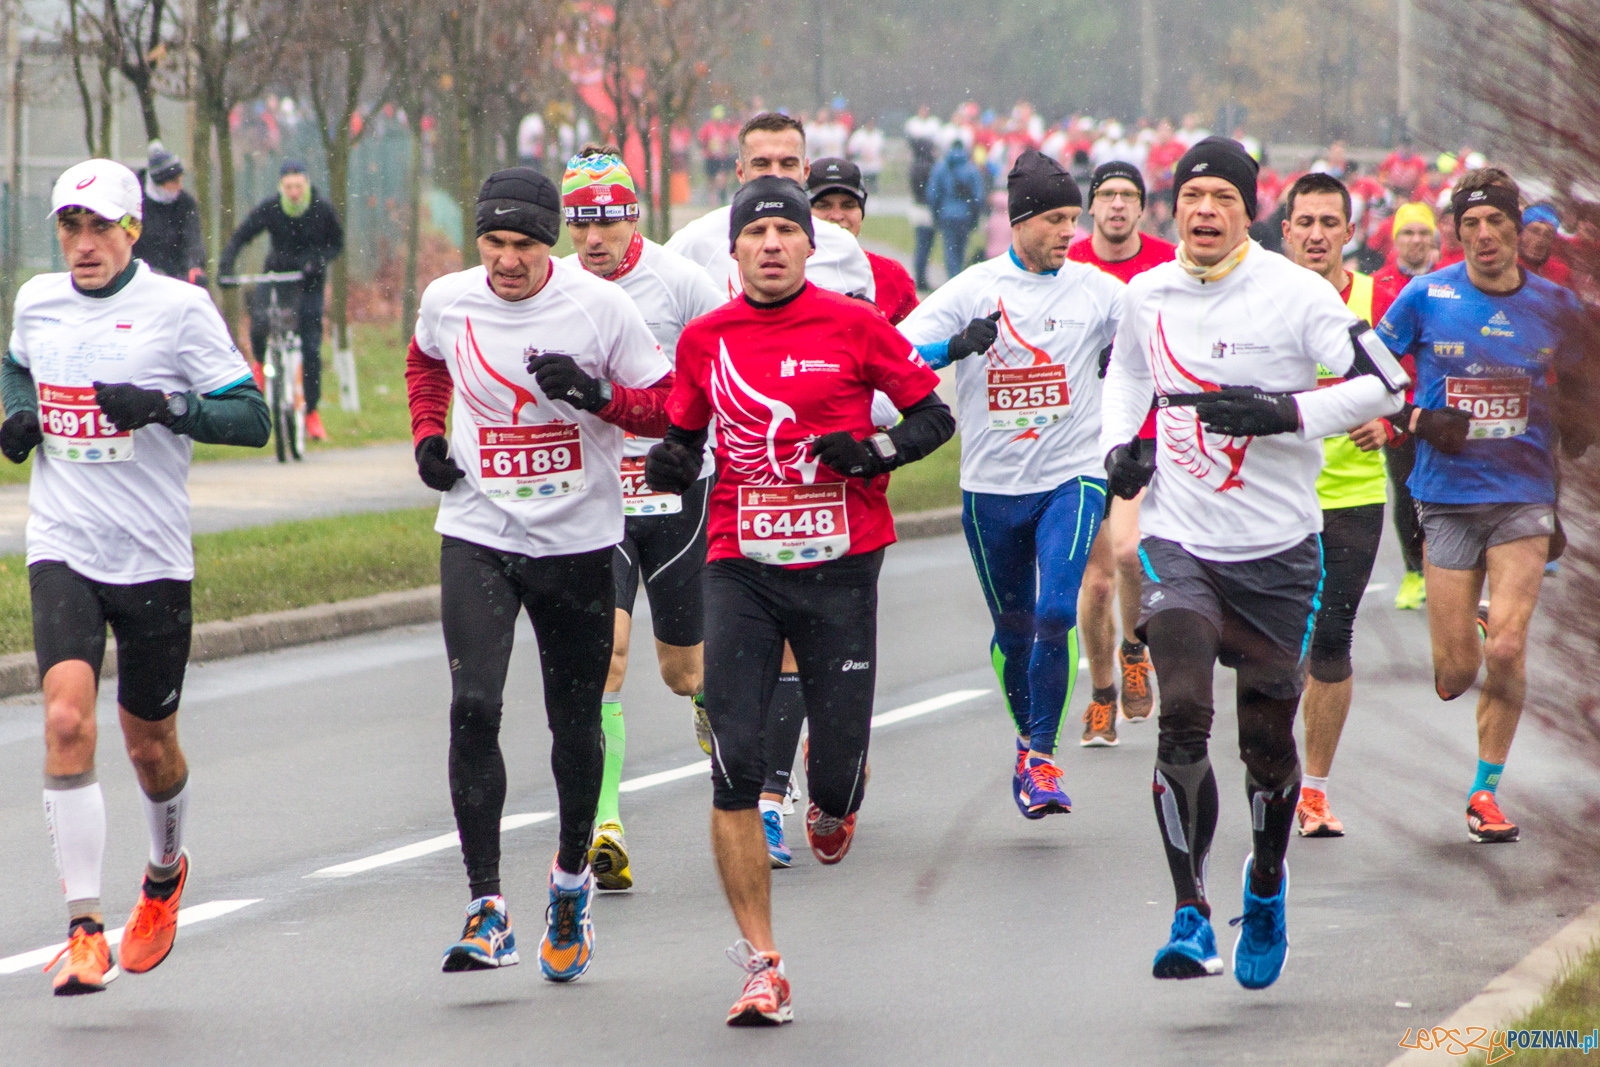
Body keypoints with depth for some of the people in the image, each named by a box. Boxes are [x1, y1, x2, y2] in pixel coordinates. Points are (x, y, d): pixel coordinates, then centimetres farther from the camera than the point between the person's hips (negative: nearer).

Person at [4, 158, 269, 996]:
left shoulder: (178, 307, -7)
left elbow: (251, 418, -8)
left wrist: (165, 407, -24)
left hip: (153, 557, -2)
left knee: (149, 745, 11)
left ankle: (166, 870, 44)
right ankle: (84, 928, -17)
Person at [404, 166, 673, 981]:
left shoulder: (600, 306, -10)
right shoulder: (448, 301, -1)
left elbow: (666, 407, -4)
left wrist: (597, 395, -22)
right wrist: (427, 434, 7)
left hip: (577, 542, -1)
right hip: (478, 537, 1)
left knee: (576, 726, 8)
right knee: (473, 708, -15)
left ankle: (572, 878, 34)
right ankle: (486, 908, -13)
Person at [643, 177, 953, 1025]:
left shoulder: (852, 325, -2)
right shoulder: (705, 339, 5)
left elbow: (934, 414, 4)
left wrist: (876, 452, -14)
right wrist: (671, 463, -3)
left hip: (840, 569, -1)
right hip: (740, 567, 2)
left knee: (836, 778, 0)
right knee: (735, 770, -10)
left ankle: (832, 798, 41)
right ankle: (760, 963, -1)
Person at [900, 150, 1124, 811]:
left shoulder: (1096, 289, 2)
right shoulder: (973, 289, -1)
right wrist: (957, 346, -25)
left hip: (1071, 479, -1)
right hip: (991, 486, 1)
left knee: (1056, 613, -19)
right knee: (1012, 628, 11)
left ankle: (1041, 756, -11)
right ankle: (1029, 741, 34)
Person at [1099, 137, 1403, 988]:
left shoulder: (1294, 294, -9)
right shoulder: (1146, 296, 4)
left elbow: (1385, 386, -11)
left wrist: (1283, 412, -22)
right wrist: (1118, 445, 8)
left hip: (1277, 550, -1)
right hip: (1179, 542, 2)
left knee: (1267, 739, 6)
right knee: (1182, 714, -17)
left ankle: (1266, 883, 35)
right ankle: (1190, 918, -17)